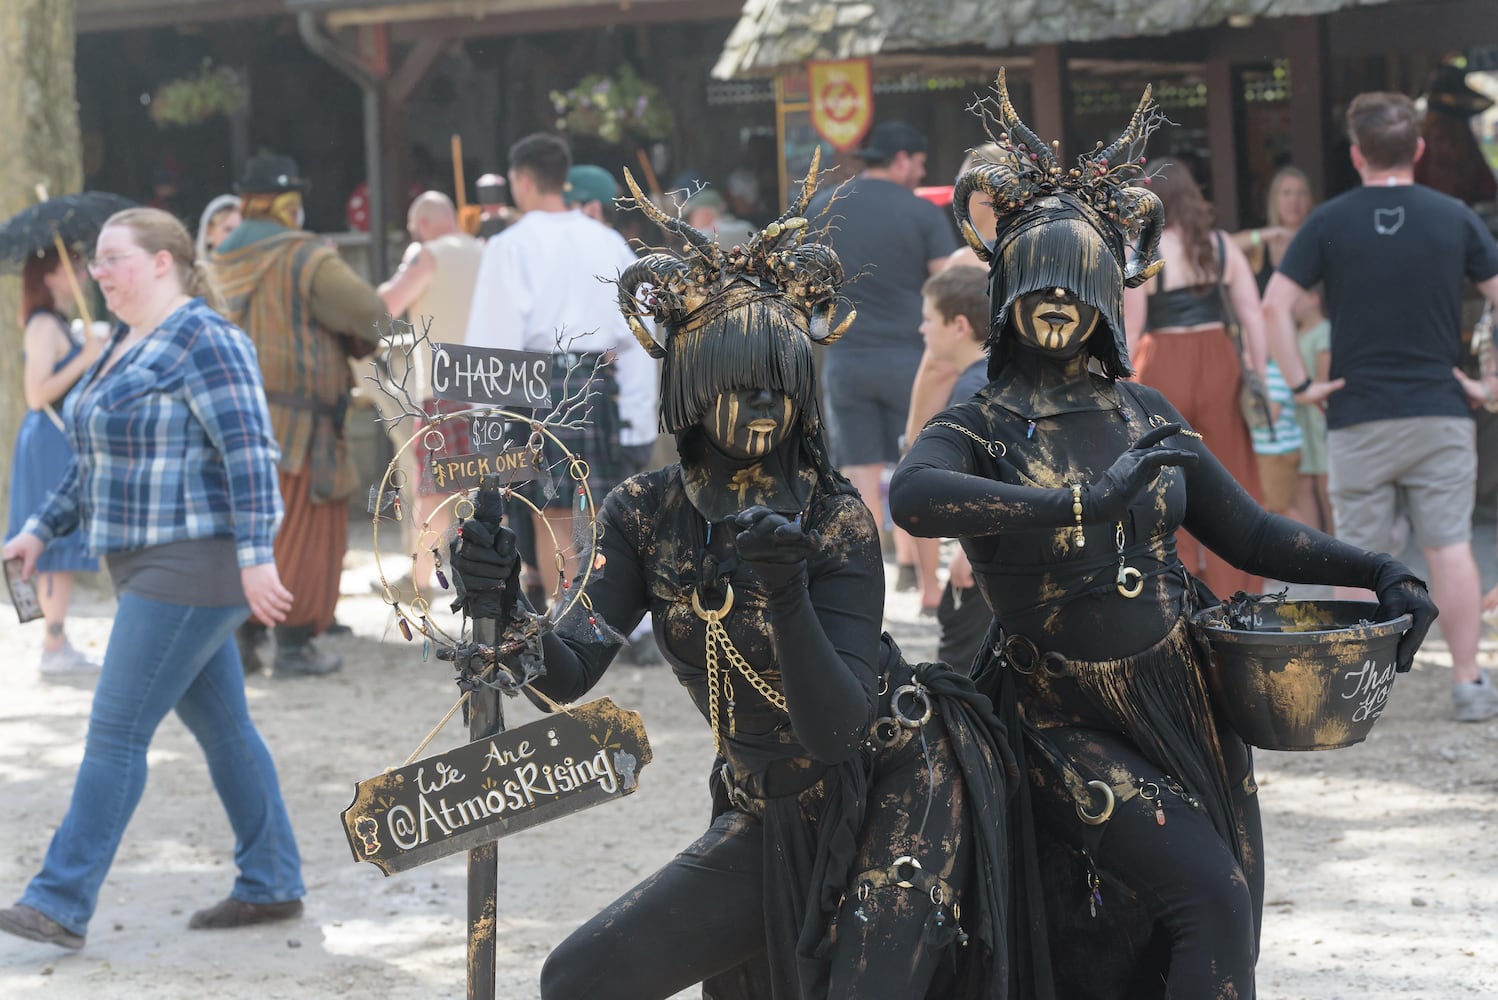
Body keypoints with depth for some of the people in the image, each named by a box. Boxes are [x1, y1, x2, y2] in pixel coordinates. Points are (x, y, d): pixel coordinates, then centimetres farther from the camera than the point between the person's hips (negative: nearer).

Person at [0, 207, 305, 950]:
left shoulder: (203, 341, -16)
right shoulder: (129, 346, 15)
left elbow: (250, 450, -21)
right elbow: (103, 462, 22)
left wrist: (256, 556, -26)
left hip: (196, 567, -10)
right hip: (154, 566, 10)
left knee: (116, 733, -10)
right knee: (221, 727, 14)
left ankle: (62, 904, -8)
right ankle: (272, 886, 22)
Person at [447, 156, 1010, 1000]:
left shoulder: (835, 519, -16)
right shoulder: (647, 514, -4)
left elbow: (837, 726, -24)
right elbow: (568, 671, -15)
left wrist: (789, 597, -39)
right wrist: (504, 613, -35)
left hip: (893, 798, -5)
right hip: (772, 821, 5)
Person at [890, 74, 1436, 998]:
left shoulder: (1145, 416, 7)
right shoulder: (981, 429, -6)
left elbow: (1247, 531, 11)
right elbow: (912, 496, -29)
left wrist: (1379, 571, -2)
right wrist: (1081, 505, -33)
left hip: (1185, 706, 5)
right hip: (1073, 723, -5)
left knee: (1212, 925, 9)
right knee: (1213, 901, -17)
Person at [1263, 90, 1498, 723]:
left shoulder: (1330, 223, -2)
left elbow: (1275, 304, -8)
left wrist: (1301, 384, -2)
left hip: (1357, 417, -1)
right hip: (1441, 411, 1)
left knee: (1361, 557, 5)